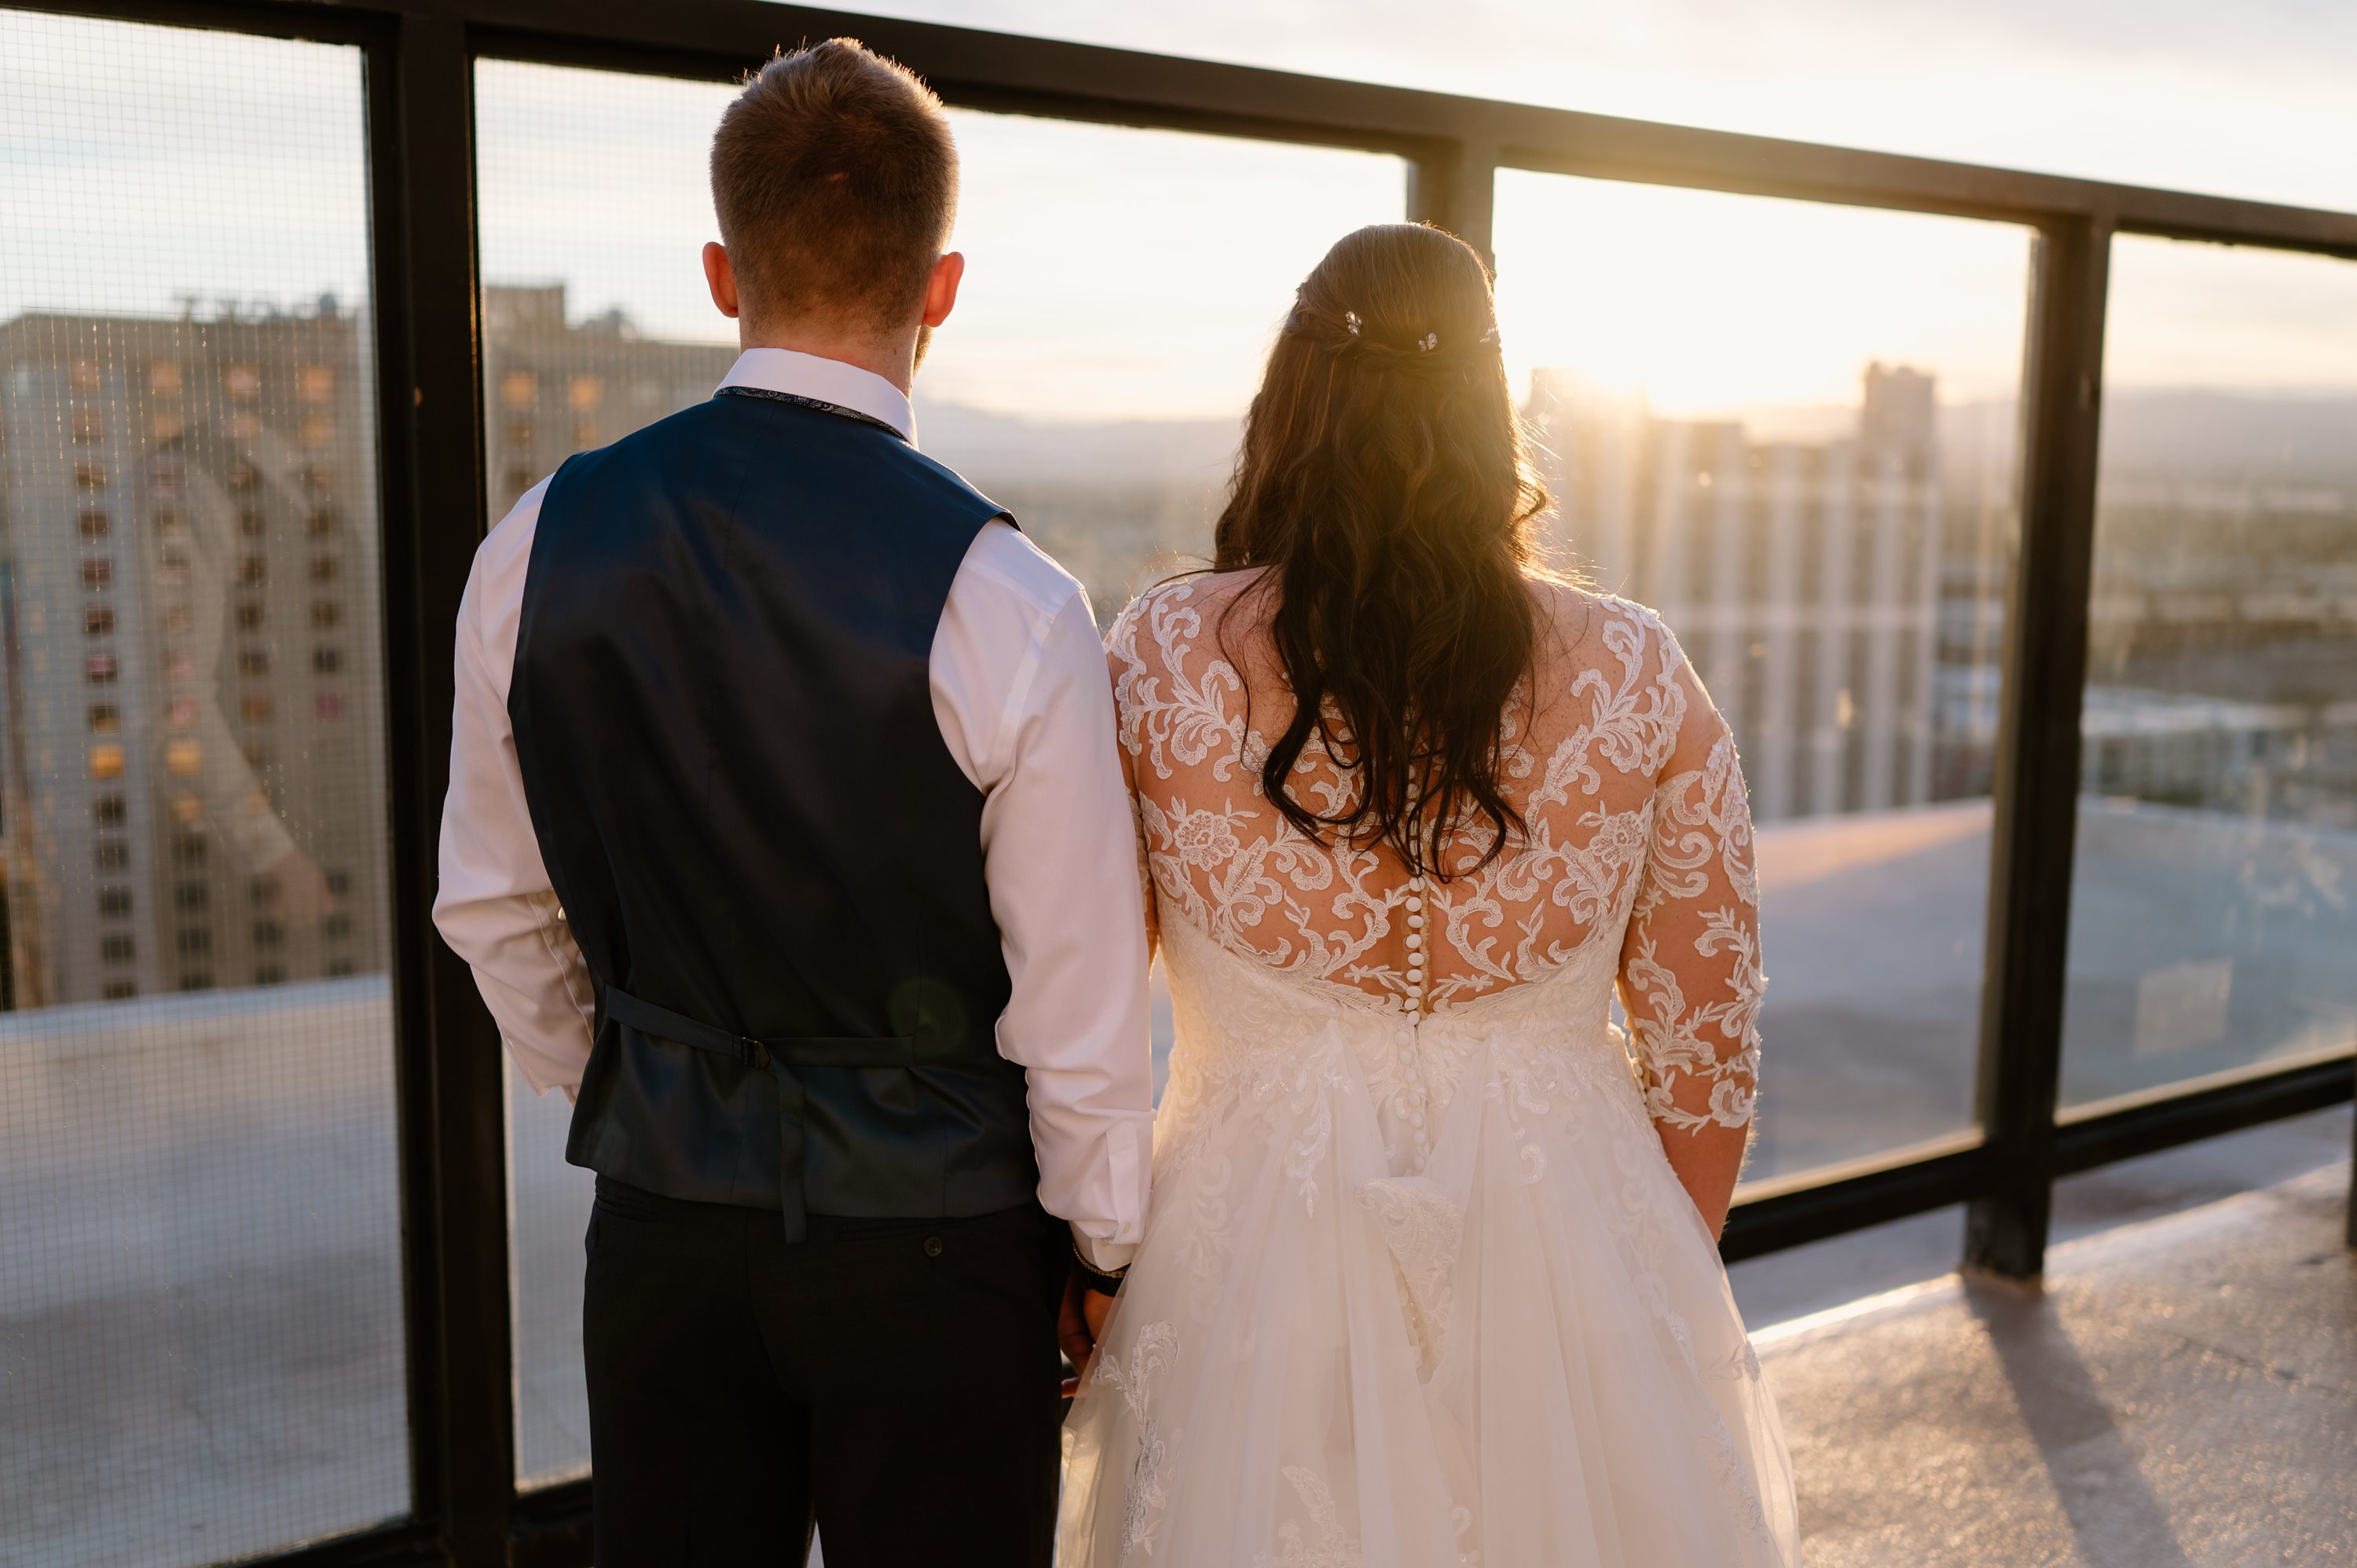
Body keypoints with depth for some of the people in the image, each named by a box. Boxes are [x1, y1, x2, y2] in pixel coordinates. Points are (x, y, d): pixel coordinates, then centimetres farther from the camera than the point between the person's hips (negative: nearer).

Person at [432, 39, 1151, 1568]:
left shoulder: (538, 548, -5)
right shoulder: (1008, 605, -18)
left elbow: (495, 911, 6)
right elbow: (1080, 1003, -12)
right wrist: (1103, 1246, 4)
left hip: (660, 1221, 4)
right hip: (932, 1241, -3)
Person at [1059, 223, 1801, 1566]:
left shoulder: (1159, 659, -10)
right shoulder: (1637, 675, -7)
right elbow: (1706, 1054, -2)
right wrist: (1664, 1296, 14)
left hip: (1252, 1262, -1)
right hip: (1567, 1259, 1)